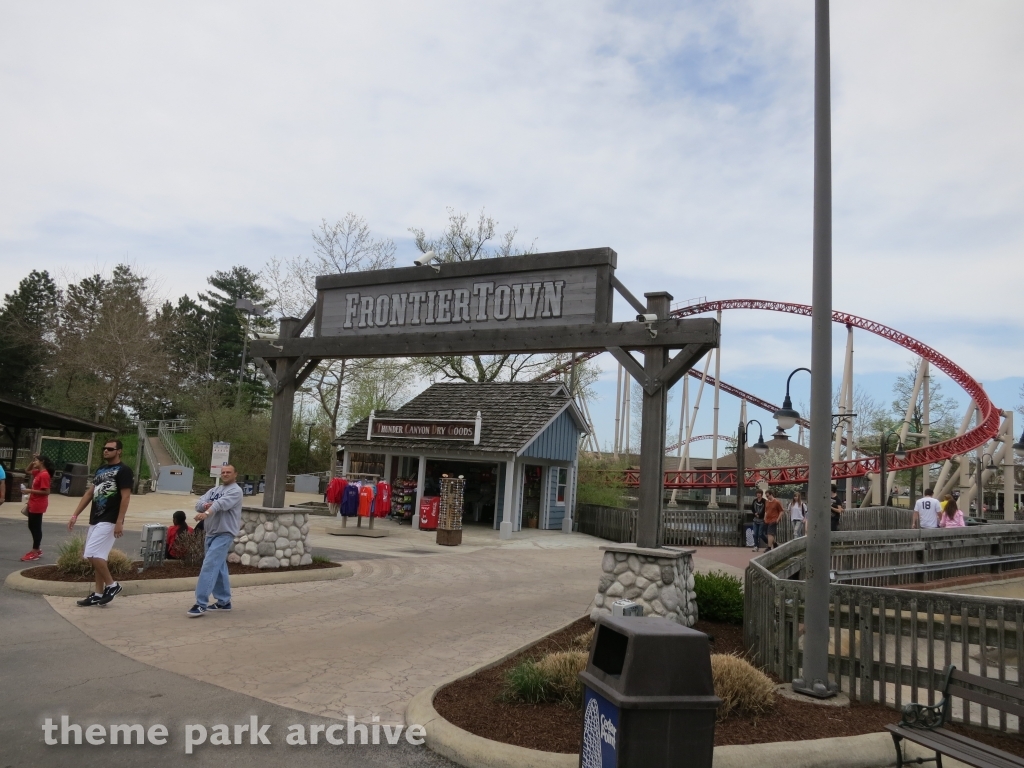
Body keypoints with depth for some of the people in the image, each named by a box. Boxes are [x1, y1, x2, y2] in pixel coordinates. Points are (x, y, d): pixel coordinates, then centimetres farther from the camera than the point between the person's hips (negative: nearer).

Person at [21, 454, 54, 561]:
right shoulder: (38, 472, 9)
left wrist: (30, 490, -22)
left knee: (36, 527, -3)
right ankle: (36, 549, 25)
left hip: (38, 505, -10)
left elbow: (46, 492, -23)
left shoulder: (44, 475, -20)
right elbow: (28, 470, 29)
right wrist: (32, 460, 12)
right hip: (33, 504, 10)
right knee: (32, 526, 16)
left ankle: (35, 552, 4)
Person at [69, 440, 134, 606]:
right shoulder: (100, 470, 16)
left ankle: (112, 585, 0)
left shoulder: (123, 471, -9)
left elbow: (125, 497, -15)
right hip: (95, 520, 8)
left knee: (92, 554, -14)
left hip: (109, 521, -8)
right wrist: (75, 515, 13)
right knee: (97, 557, 10)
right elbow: (89, 493, 19)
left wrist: (119, 522, -20)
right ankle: (98, 594, 17)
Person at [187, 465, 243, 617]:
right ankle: (224, 601, 23)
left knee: (209, 566, -15)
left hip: (224, 534, -8)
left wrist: (207, 512, -42)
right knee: (219, 568, 14)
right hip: (210, 533, 8)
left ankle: (201, 604, -14)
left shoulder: (235, 491, -7)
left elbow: (222, 503, -26)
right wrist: (205, 505, -19)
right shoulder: (214, 490, 17)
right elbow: (198, 504, 4)